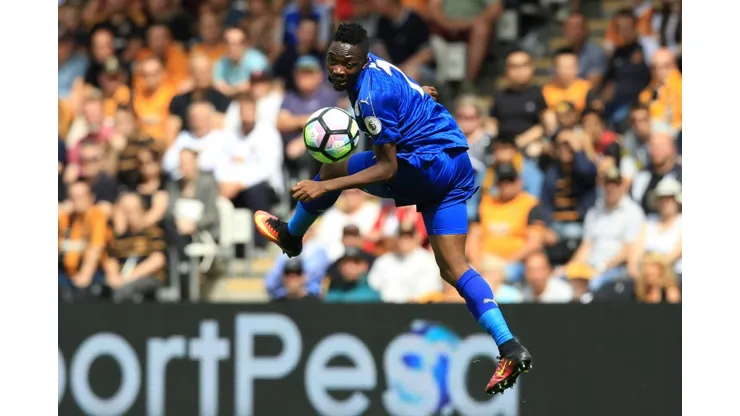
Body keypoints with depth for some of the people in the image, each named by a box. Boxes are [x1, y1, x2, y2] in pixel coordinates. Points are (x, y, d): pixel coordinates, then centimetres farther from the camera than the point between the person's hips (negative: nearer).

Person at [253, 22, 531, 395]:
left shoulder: (373, 97, -21)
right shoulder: (371, 66, 5)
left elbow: (388, 168, -19)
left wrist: (325, 187, -22)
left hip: (430, 164, -9)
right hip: (457, 168, 9)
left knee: (331, 171, 8)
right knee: (453, 268, 3)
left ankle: (290, 235, 31)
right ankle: (511, 349, -12)